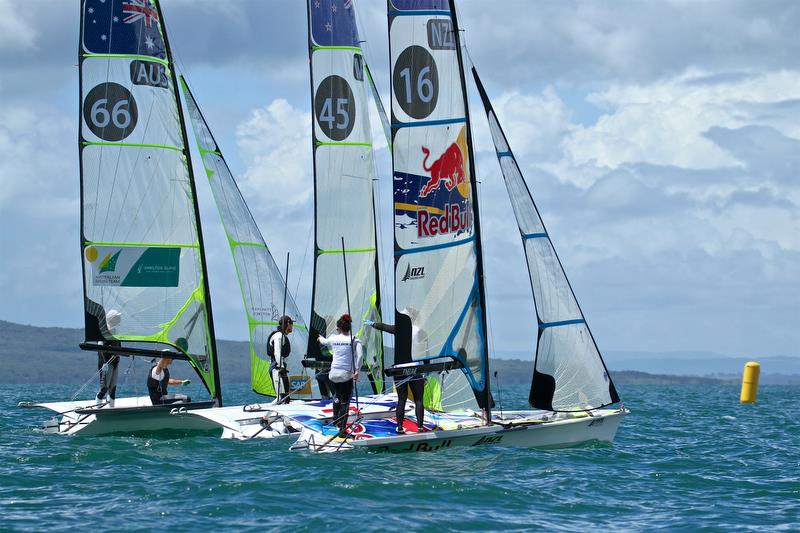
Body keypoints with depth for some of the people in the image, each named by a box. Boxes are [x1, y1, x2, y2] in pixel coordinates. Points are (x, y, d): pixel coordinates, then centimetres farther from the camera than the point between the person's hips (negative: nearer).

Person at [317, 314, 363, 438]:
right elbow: (360, 355, -19)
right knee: (345, 402, 2)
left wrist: (320, 338, 52)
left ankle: (336, 419, 38)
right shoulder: (354, 341, -4)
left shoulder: (334, 339, 4)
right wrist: (357, 371, -15)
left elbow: (324, 341, 28)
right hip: (346, 375, -3)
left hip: (333, 374, 3)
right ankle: (342, 429, -4)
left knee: (337, 395, 30)